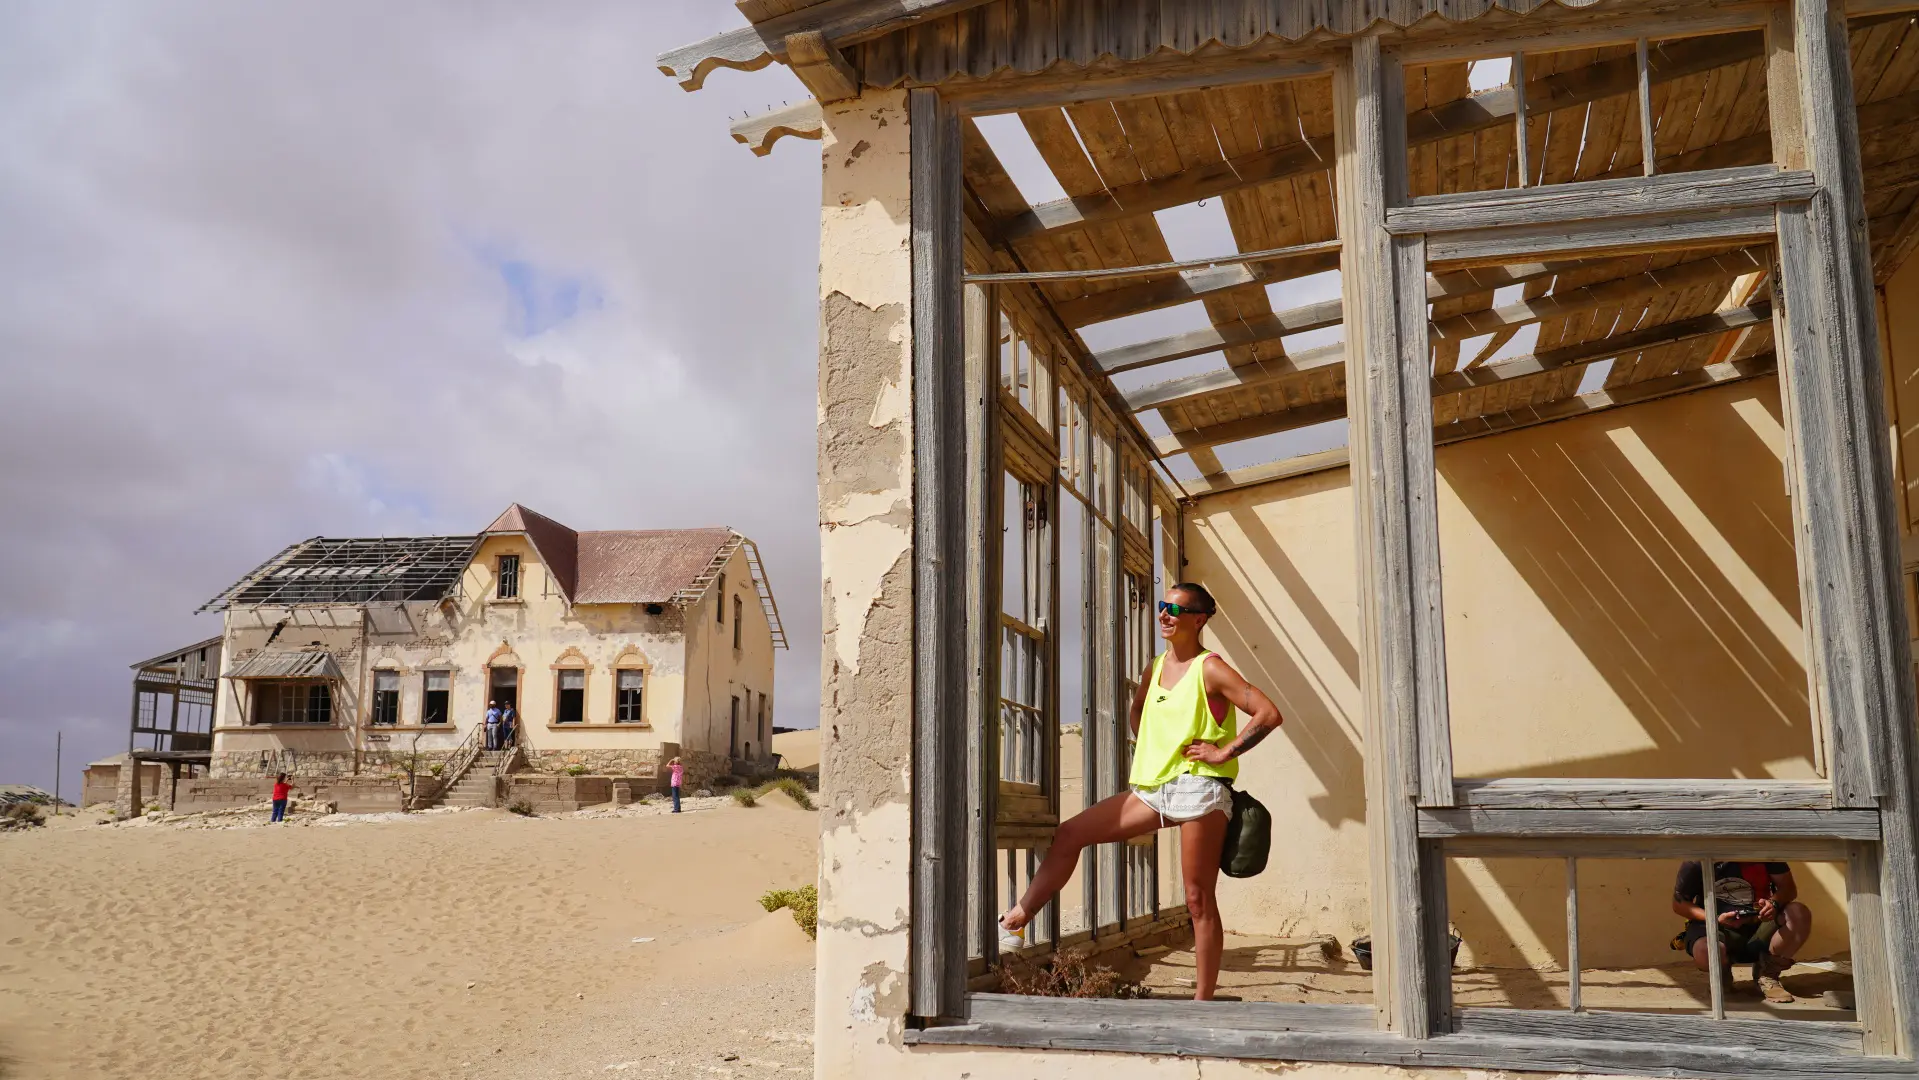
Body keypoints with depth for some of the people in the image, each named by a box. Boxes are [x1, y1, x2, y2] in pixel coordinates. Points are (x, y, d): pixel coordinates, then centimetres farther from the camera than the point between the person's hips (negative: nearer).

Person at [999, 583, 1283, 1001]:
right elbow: (1138, 709, 34)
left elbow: (1269, 713, -13)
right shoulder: (1155, 667, 14)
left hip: (1198, 788, -7)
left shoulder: (1210, 669, -7)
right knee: (1071, 833, -1)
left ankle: (1203, 1001, 5)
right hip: (1154, 789, 7)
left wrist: (1224, 752, -14)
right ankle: (1016, 920, 3)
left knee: (1198, 898, -3)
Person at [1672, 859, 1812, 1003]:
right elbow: (1678, 903, -6)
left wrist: (1774, 903, -26)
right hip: (1716, 928, -3)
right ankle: (1722, 972, 4)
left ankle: (1767, 974, -3)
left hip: (1759, 925, 3)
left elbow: (1788, 888, -2)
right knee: (1706, 953, -37)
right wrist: (1715, 919, -22)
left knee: (1800, 914, -25)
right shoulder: (1696, 862, -14)